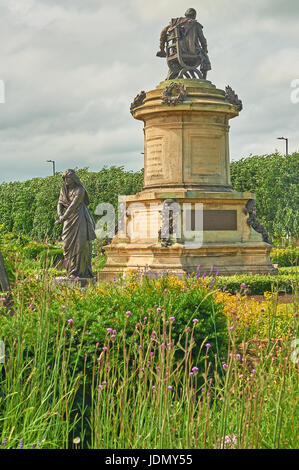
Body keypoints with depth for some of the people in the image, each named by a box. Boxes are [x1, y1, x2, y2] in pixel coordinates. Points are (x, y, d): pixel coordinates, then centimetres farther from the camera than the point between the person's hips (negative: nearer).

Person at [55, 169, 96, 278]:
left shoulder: (80, 190, -12)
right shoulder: (64, 189, 9)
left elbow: (74, 205, -21)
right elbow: (60, 204, 4)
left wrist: (63, 218, -28)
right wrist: (60, 215, -17)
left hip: (80, 219, -6)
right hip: (69, 220, 6)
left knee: (81, 244, -11)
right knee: (68, 244, 2)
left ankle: (83, 271, -7)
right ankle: (72, 270, 9)